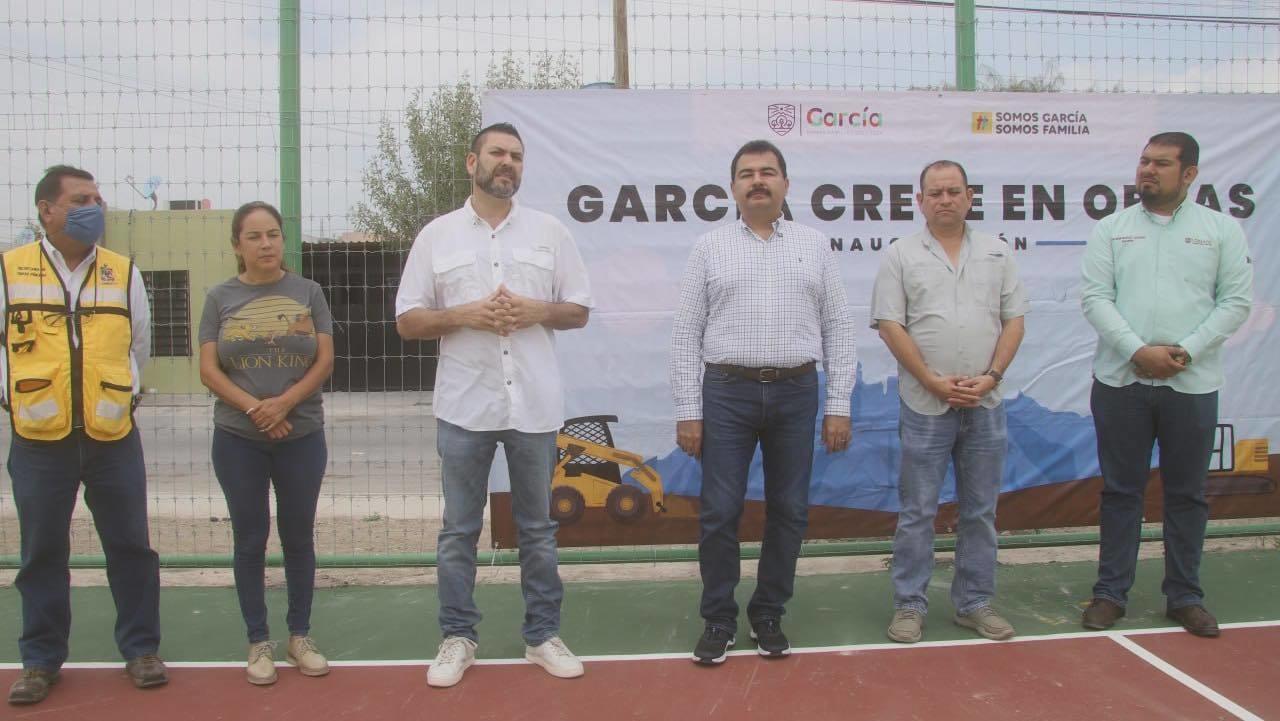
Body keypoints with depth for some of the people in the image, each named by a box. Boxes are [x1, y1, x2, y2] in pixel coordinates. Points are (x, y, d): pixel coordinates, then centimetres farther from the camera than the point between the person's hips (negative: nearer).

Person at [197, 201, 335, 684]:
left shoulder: (307, 292, 3)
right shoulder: (221, 297, 3)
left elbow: (325, 361, -2)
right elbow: (208, 370, -2)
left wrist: (285, 402, -16)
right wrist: (254, 407, -15)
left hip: (302, 436, 0)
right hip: (238, 439, 0)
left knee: (298, 538, 10)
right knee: (250, 540, 7)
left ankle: (300, 635, 22)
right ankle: (259, 642, 19)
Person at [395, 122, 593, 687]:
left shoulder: (549, 231, 7)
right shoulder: (437, 235, 5)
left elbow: (579, 311, 8)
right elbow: (407, 321, 3)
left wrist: (538, 311, -12)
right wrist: (464, 314, -14)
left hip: (535, 405, 1)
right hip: (464, 406, 0)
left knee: (537, 528, 10)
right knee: (459, 529, 8)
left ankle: (542, 635, 23)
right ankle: (457, 637, 22)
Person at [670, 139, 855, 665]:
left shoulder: (814, 246, 9)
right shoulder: (710, 248, 5)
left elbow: (838, 330, 7)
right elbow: (686, 334, 2)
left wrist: (839, 405, 1)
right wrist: (687, 412, -4)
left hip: (796, 392, 2)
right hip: (726, 391, -1)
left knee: (789, 512, 8)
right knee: (719, 512, 1)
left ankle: (769, 615, 24)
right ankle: (718, 621, 17)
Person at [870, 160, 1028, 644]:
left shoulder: (997, 254, 9)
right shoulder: (901, 256, 0)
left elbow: (1013, 320, 6)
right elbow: (890, 326, -6)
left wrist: (991, 377, -8)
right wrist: (934, 382, -13)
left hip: (985, 404, 3)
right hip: (925, 405, -3)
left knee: (980, 510, 11)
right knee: (917, 512, 4)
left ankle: (974, 603, 23)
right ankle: (909, 605, 14)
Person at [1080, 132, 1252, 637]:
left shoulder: (1221, 230, 6)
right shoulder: (1111, 229, 6)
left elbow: (1236, 301, 1)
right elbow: (1094, 297, -2)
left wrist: (1186, 351, -12)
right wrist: (1138, 351, -14)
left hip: (1193, 383, 0)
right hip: (1121, 379, 0)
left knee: (1187, 493, 8)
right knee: (1121, 490, 7)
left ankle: (1185, 596, 21)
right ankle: (1111, 593, 15)